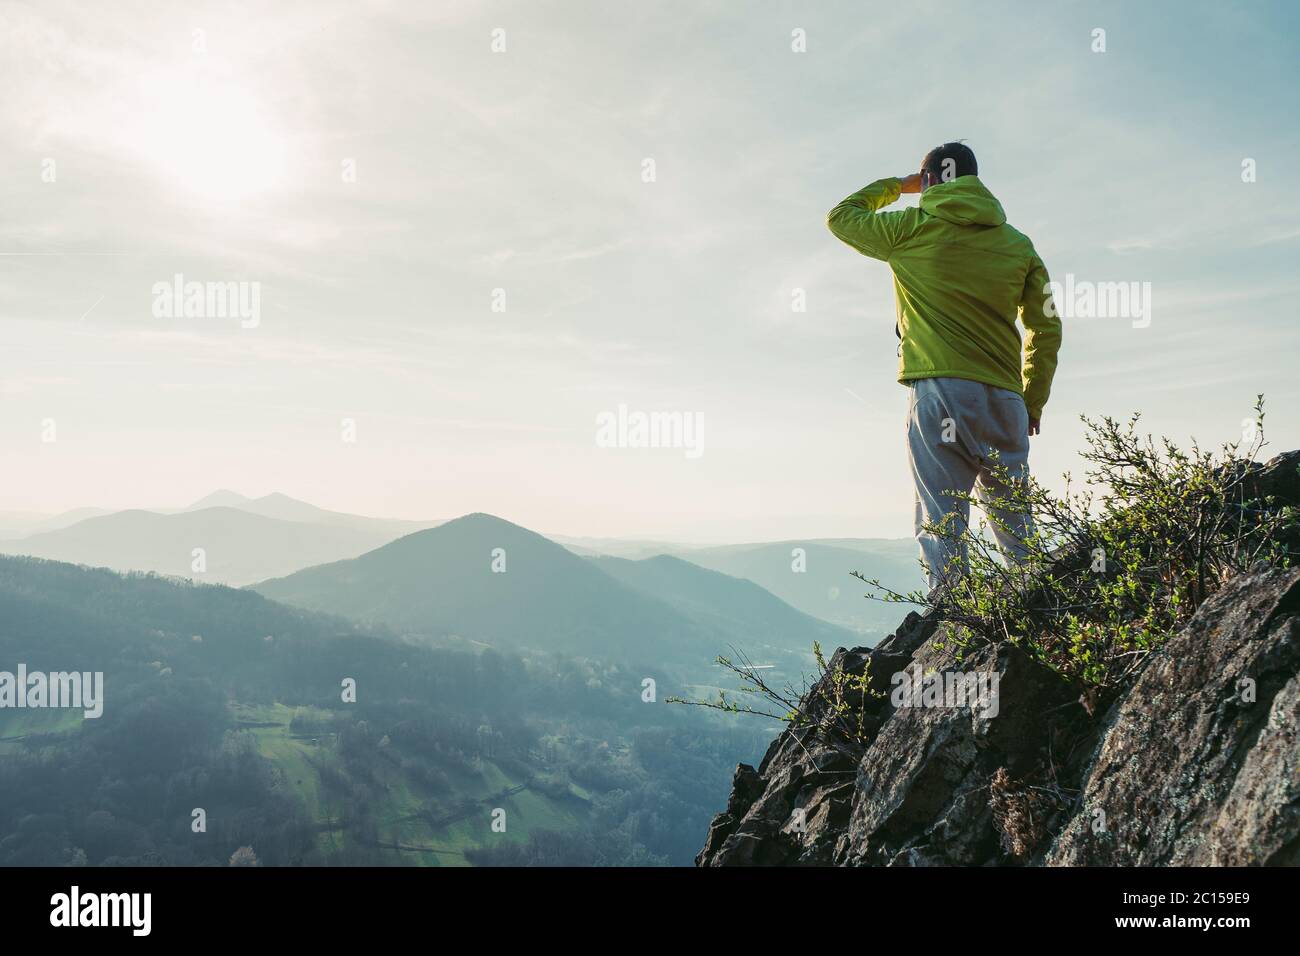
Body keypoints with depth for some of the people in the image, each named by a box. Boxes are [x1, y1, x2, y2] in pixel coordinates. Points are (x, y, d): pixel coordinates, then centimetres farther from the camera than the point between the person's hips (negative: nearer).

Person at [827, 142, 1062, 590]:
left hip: (941, 389, -4)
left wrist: (894, 185, 31)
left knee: (943, 523, -7)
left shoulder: (913, 229, 4)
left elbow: (841, 216, 20)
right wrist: (1032, 402, 18)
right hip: (1005, 397, 4)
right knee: (1016, 526, 11)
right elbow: (1047, 328, 13)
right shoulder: (1018, 244, 15)